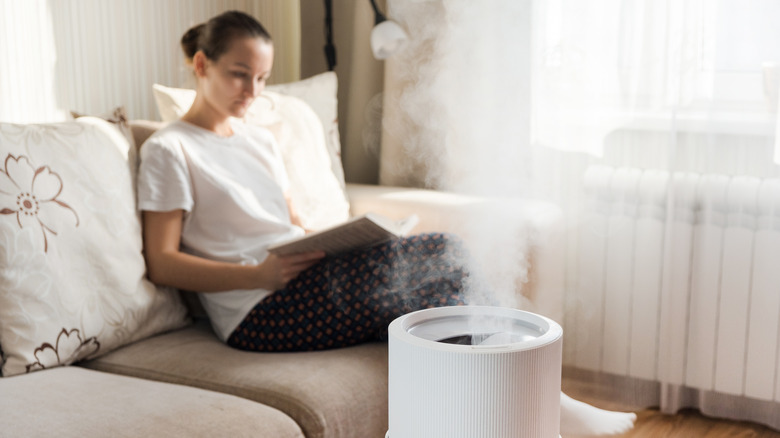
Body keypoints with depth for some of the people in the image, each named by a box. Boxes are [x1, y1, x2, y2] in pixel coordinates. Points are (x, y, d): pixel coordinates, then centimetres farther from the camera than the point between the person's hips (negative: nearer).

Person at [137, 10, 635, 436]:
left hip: (303, 281, 7)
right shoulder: (168, 151, 0)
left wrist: (343, 242, -1)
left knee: (448, 249, -12)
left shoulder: (261, 140, 22)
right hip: (255, 312, -7)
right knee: (385, 261, -27)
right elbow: (162, 263, -7)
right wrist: (258, 274, -20)